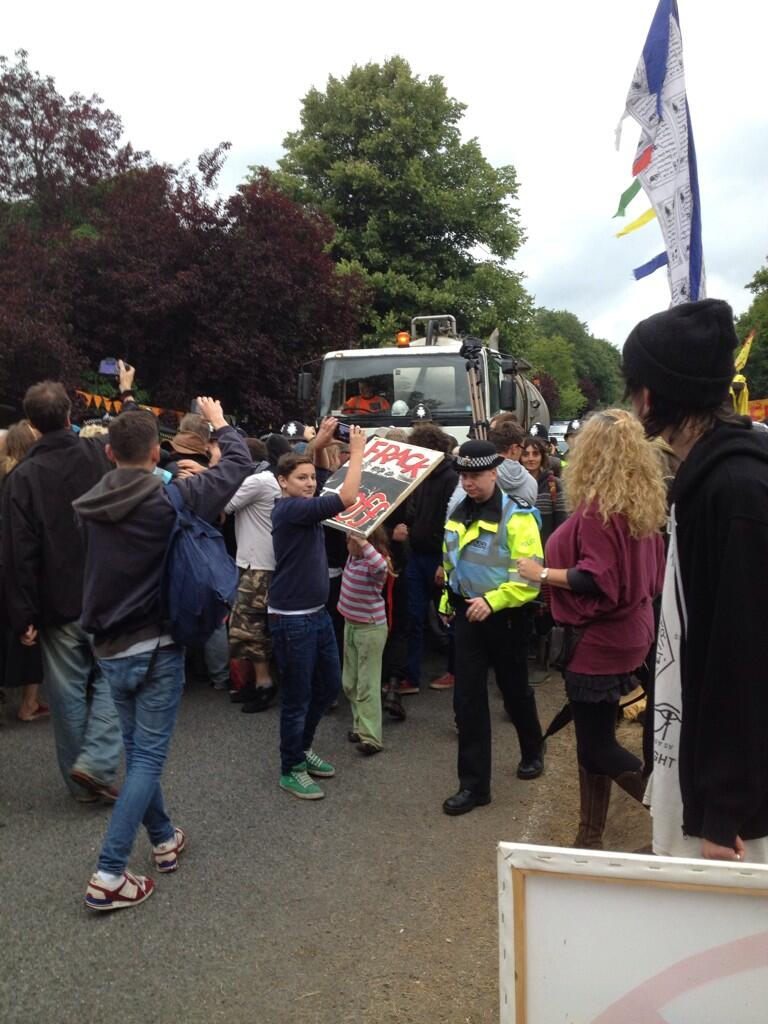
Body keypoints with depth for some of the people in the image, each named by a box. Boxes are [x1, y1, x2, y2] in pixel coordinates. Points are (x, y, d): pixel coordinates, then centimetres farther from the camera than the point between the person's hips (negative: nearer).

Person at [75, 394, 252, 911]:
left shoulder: (90, 507, -2)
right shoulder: (172, 499, -15)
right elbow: (239, 463, -4)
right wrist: (220, 422, 12)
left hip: (110, 649, 5)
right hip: (157, 649, -5)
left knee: (138, 750, 19)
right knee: (148, 757, 2)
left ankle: (164, 839, 34)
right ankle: (109, 875, 0)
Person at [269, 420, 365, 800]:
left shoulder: (302, 505, 8)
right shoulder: (290, 509, -19)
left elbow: (325, 480, 25)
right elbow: (347, 497, -27)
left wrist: (320, 447, 5)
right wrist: (357, 451, -15)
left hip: (318, 614, 10)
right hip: (292, 619, -10)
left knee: (329, 685, 19)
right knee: (297, 697, 3)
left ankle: (302, 747, 38)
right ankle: (291, 770, 20)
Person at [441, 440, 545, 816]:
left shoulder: (516, 516, -16)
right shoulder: (459, 514, 4)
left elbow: (530, 576, -21)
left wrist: (493, 600, -30)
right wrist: (450, 599, 14)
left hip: (504, 617, -4)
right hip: (468, 614, 5)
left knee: (514, 691, 16)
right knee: (467, 700, 1)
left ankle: (532, 751, 44)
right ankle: (474, 784, 10)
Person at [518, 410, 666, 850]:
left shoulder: (598, 505, -20)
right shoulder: (644, 501, 7)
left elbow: (597, 578, -25)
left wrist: (542, 573, -15)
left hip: (599, 638, -10)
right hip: (631, 630, 10)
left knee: (598, 748, 0)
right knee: (595, 739, 17)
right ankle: (590, 837, 27)